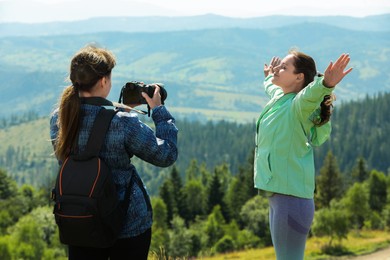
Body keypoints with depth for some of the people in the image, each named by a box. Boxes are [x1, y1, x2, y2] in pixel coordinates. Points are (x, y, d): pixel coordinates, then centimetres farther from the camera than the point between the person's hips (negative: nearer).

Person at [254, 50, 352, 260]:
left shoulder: (297, 106, -14)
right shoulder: (278, 97, 14)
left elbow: (308, 97, -38)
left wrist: (325, 84, -59)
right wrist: (268, 77, 59)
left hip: (291, 200, -10)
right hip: (278, 197, 10)